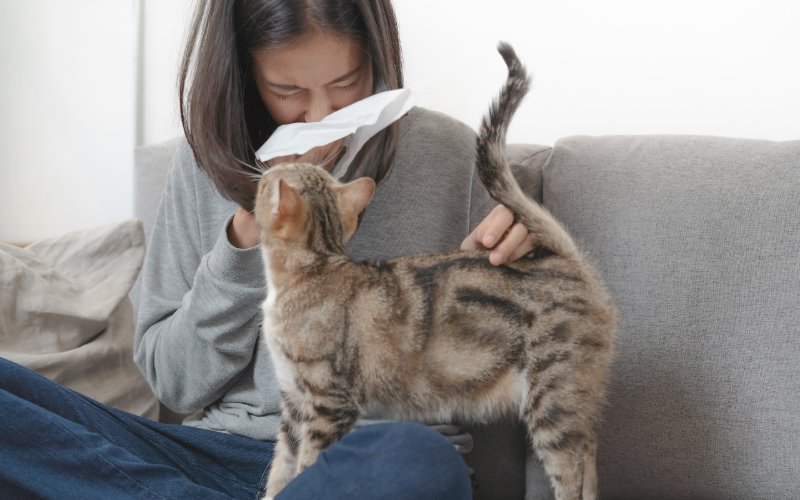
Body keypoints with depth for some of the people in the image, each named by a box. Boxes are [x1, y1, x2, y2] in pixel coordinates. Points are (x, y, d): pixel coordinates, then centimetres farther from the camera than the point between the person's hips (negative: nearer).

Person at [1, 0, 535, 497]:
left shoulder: (445, 152, 1)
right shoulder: (208, 164, 5)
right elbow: (175, 381, 5)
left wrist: (509, 251, -10)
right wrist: (244, 245, -9)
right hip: (222, 449, 2)